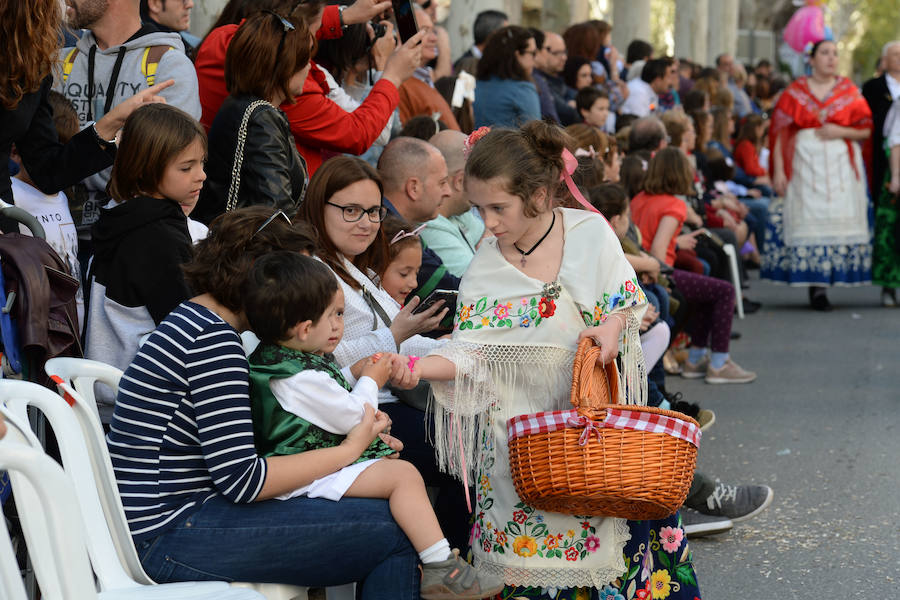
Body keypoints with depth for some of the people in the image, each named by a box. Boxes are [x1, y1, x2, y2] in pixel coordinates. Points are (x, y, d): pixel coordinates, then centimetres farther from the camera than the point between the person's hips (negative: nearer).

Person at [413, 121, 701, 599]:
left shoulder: (590, 231, -5)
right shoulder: (484, 269, -3)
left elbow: (625, 298, 5)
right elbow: (470, 353, -9)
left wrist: (614, 325, -17)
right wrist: (416, 366, -25)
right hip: (522, 415, 0)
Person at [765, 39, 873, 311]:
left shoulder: (849, 91, 10)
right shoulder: (795, 93, 5)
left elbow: (866, 130, 8)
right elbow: (779, 132, 1)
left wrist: (840, 131, -10)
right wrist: (778, 170, -7)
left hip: (841, 165, 2)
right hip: (805, 164, -2)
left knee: (839, 220, -4)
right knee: (810, 221, -7)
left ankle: (820, 286, 4)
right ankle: (816, 287, -5)